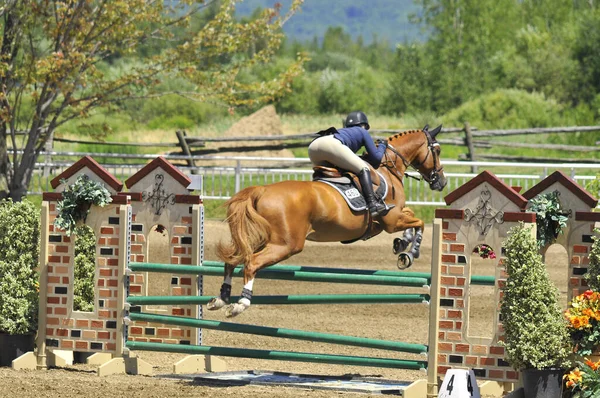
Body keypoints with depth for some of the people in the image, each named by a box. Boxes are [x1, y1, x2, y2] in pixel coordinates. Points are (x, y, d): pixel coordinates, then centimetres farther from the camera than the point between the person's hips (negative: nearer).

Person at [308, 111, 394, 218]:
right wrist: (382, 145, 39)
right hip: (332, 145, -7)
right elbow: (376, 157, 21)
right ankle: (373, 204, -15)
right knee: (363, 169, -1)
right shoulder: (362, 132, 26)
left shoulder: (343, 131, 42)